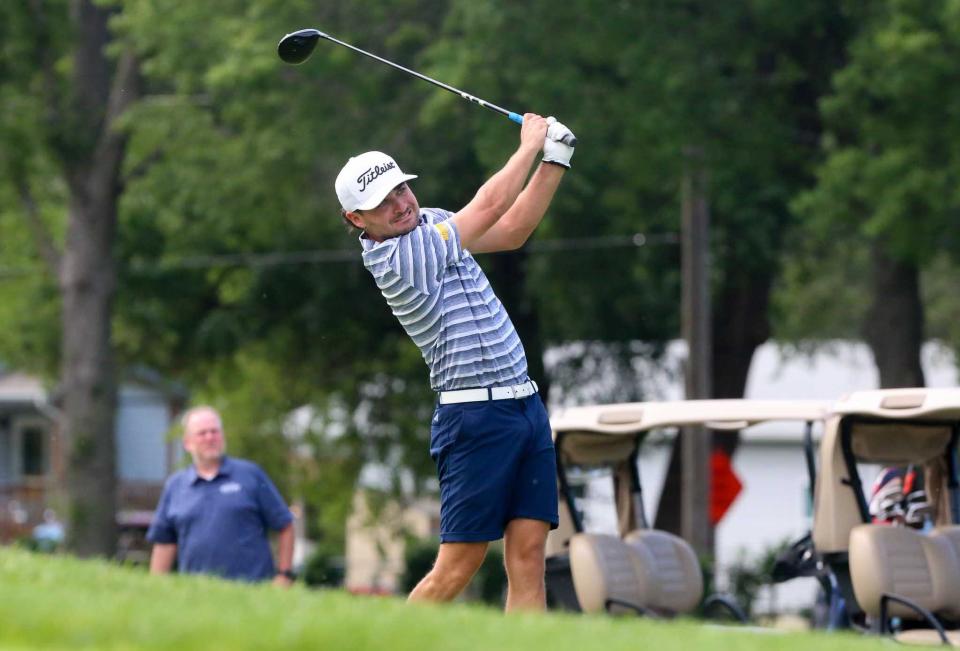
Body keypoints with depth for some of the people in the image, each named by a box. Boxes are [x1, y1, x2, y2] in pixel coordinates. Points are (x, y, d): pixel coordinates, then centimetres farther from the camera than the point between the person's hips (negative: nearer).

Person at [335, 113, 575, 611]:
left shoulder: (429, 225, 11)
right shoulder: (395, 257, -16)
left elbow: (512, 230, 22)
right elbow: (491, 205, -10)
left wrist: (554, 160, 11)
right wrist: (530, 145, 5)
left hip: (525, 406, 8)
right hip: (475, 416, -8)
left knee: (528, 553, -1)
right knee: (458, 566, -8)